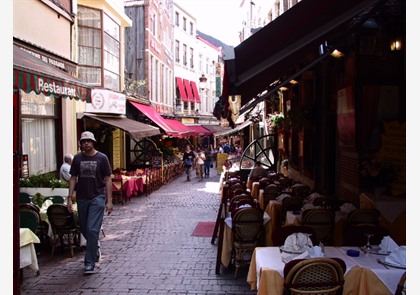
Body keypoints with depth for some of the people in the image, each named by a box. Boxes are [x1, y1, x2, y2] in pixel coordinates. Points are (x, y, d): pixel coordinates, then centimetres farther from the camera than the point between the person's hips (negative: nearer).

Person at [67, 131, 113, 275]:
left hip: (97, 198, -4)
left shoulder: (102, 158, -3)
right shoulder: (77, 158, 5)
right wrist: (70, 198, 1)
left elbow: (108, 179, -3)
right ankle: (95, 247, 43)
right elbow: (73, 178, 9)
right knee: (84, 229, 14)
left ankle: (90, 263, -4)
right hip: (82, 198, 4)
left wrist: (109, 200, -8)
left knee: (92, 230, -10)